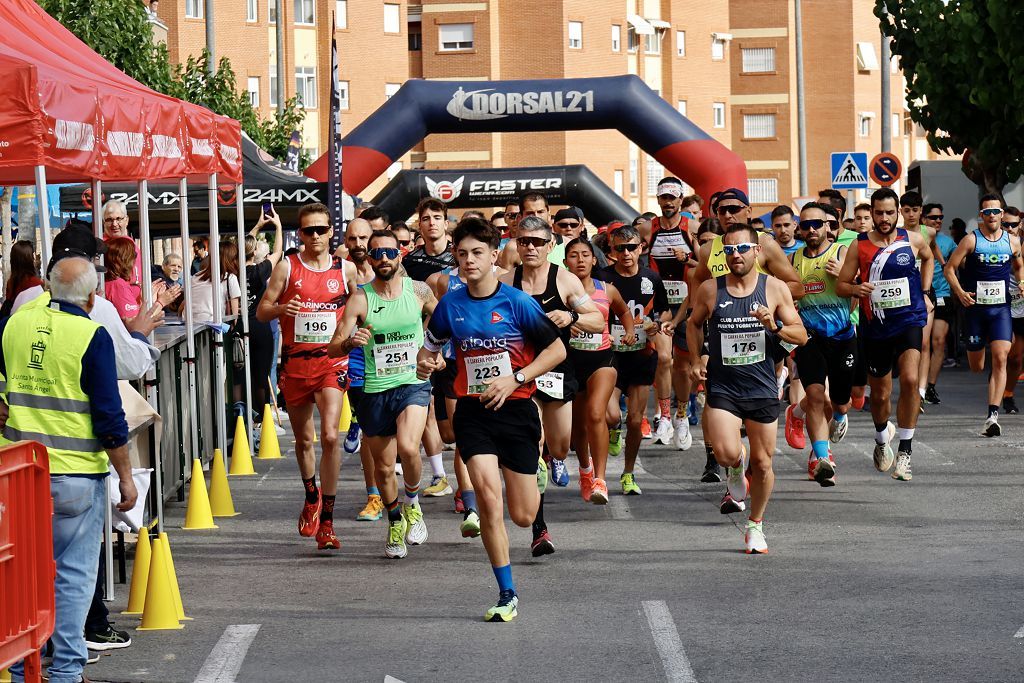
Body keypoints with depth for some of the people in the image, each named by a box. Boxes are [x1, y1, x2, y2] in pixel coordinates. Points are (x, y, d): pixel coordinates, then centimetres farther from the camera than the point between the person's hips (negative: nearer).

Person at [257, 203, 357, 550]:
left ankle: (326, 522, -12)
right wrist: (281, 308, -17)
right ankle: (311, 497, 42)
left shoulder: (346, 269, 4)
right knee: (303, 440, 14)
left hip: (331, 362, -1)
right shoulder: (287, 267, 2)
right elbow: (261, 311, 4)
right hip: (295, 362, 1)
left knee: (330, 436, -17)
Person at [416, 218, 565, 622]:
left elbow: (557, 349, -3)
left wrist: (515, 379, -13)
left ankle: (534, 487, 42)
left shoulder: (517, 303, -8)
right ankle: (507, 595, -11)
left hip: (516, 410, -1)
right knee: (487, 492, -21)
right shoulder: (451, 304, 2)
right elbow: (431, 345, 19)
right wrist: (425, 362, -5)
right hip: (473, 411, 1)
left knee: (522, 516, 1)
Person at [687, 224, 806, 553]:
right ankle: (736, 470, 16)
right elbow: (694, 324, 19)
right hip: (722, 387, -1)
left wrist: (775, 327, -17)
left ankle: (755, 525, 28)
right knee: (726, 454, -22)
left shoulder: (775, 289, -2)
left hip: (762, 389, 1)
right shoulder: (709, 289, 0)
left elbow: (801, 336, 2)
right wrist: (696, 360, 7)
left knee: (762, 464, 7)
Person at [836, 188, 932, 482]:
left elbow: (928, 258, 24)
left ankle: (905, 451, -15)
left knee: (910, 380, -23)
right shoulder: (859, 246, -2)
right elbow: (840, 286, 2)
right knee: (880, 394, 10)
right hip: (875, 326, 1)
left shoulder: (913, 240, 1)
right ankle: (882, 437, 43)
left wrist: (924, 293, 16)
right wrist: (856, 289, -20)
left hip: (909, 320, -1)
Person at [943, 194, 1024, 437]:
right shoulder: (971, 240, -4)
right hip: (975, 307, -1)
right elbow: (949, 268, -2)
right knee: (976, 366, 7)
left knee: (1000, 359, -16)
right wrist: (960, 292, -16)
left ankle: (993, 415, -20)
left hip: (1001, 309, 1)